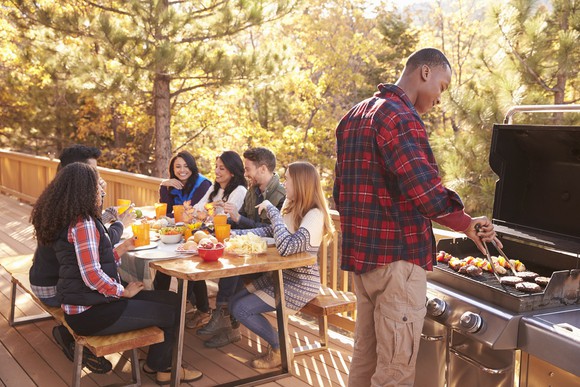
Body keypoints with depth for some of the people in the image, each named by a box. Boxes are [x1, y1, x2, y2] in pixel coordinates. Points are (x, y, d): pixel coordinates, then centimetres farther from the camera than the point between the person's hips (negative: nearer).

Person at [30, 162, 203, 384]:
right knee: (171, 310, -1)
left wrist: (124, 247, 11)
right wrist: (125, 291, -13)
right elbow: (92, 276, -27)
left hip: (83, 304, 10)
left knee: (169, 299, 11)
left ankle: (156, 363, 24)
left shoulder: (69, 219, 11)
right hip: (90, 313, -10)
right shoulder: (83, 223, -20)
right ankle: (160, 367, 23)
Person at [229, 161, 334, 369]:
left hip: (301, 283, -9)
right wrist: (236, 233, 3)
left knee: (242, 309, -12)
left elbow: (286, 247, -37)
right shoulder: (292, 206, 3)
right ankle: (276, 344, 15)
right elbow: (269, 231, 12)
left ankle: (280, 349, 7)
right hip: (281, 275, 9)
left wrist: (271, 210, -30)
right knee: (235, 301, 7)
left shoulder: (314, 215, -24)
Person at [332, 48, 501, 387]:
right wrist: (466, 223, -13)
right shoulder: (400, 116, -15)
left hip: (362, 252, 10)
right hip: (397, 256, -10)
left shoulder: (356, 115, 15)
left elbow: (341, 191, 20)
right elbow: (425, 189, -27)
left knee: (365, 356, 18)